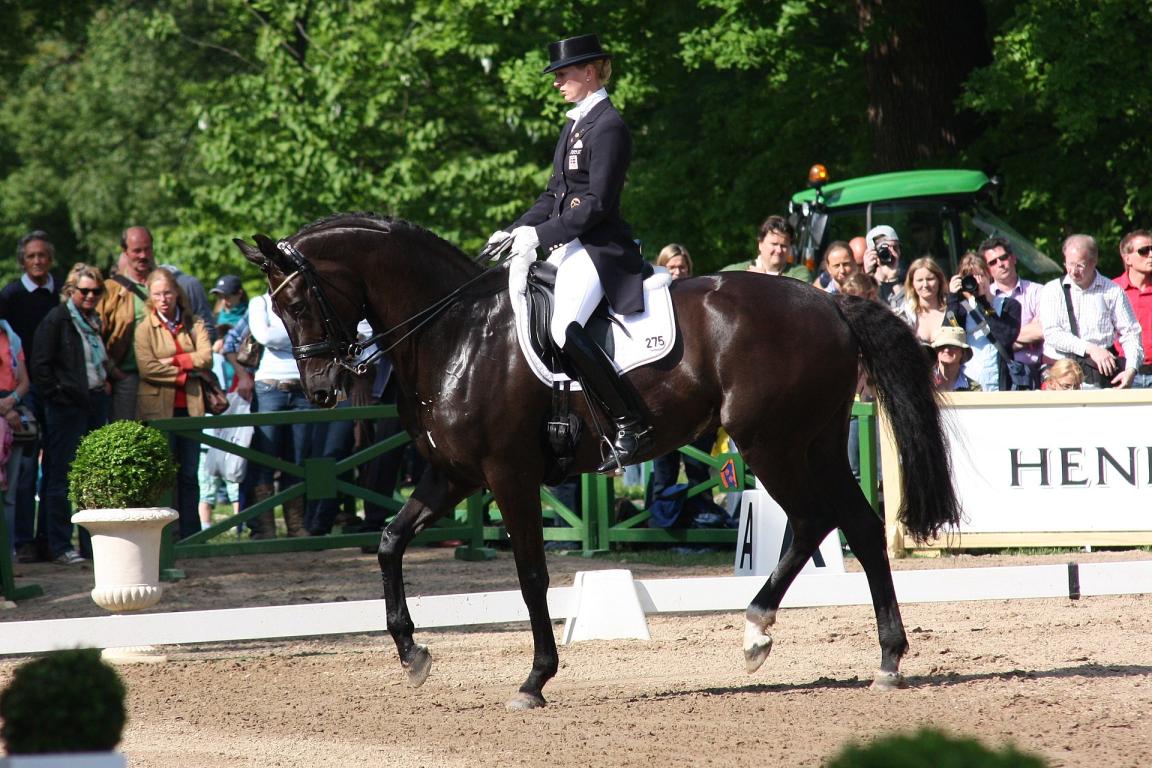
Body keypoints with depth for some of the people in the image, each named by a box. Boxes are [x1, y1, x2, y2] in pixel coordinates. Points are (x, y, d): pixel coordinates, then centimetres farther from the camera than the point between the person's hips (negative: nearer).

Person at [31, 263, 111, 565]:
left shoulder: (95, 321, 15)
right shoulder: (57, 319, -7)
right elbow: (40, 365, -11)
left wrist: (106, 383, 14)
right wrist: (56, 395, -14)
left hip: (96, 403, 8)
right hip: (67, 406, -8)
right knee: (61, 477, -4)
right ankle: (60, 546, -2)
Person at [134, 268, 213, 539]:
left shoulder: (194, 324, 10)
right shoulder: (145, 327, 2)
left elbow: (206, 358, -4)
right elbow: (146, 367, -11)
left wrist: (173, 361, -12)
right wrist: (183, 373, -10)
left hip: (189, 406, 3)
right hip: (158, 408, -3)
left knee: (189, 474, 4)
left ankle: (190, 535, 7)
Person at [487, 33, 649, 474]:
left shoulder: (608, 127, -13)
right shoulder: (574, 126, 18)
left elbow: (597, 203, -18)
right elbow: (554, 195, 21)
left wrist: (540, 235, -19)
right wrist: (515, 232, 8)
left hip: (598, 246, -11)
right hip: (568, 245, 11)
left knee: (565, 329, -29)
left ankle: (631, 425, -25)